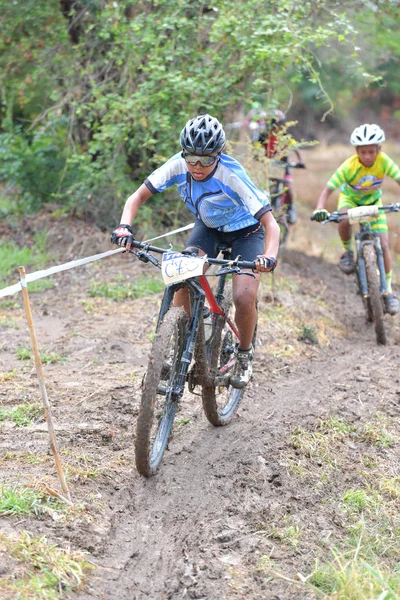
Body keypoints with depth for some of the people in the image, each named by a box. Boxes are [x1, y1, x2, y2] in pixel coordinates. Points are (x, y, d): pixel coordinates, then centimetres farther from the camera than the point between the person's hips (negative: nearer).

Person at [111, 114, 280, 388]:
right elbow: (138, 196, -18)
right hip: (208, 226, 4)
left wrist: (269, 256, -56)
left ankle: (244, 354, 9)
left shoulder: (232, 175, -36)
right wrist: (125, 226, -38)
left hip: (246, 231, -4)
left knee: (244, 298, -21)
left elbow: (271, 223, -37)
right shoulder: (179, 165, -25)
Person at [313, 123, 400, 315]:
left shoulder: (383, 161, -28)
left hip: (373, 201, 1)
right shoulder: (349, 166, -32)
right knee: (344, 221, -38)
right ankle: (348, 252, -7)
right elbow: (327, 189, -34)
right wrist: (320, 209, -52)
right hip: (350, 198, -1)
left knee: (383, 245, -10)